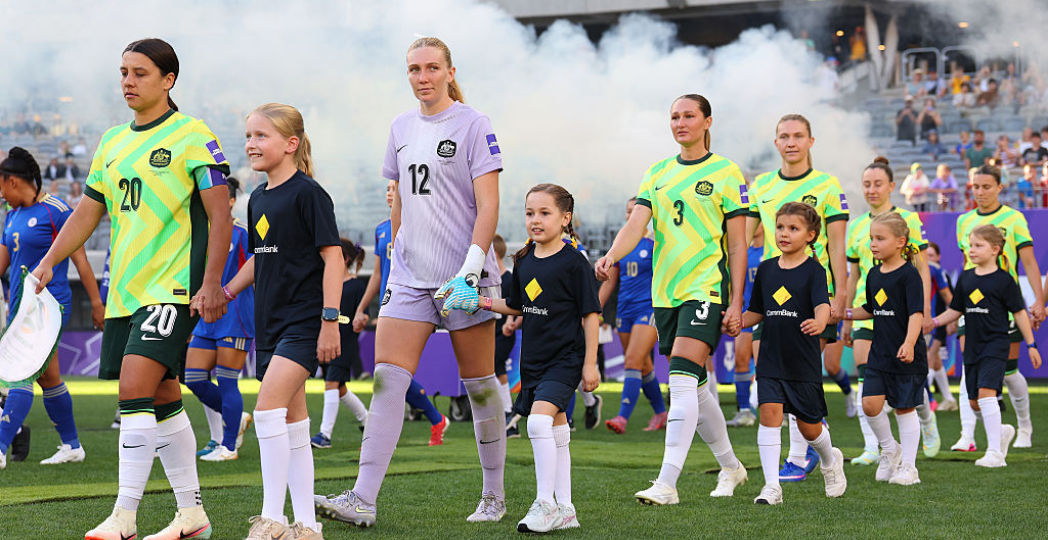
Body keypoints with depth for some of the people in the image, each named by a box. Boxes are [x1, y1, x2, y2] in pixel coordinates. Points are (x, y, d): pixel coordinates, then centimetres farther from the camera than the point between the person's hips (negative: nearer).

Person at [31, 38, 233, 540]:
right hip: (125, 291, 7)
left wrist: (210, 286, -15)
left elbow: (220, 215, -8)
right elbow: (88, 212, 20)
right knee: (162, 399, 9)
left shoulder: (193, 137, -5)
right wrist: (49, 262, 7)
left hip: (173, 288, -7)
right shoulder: (113, 142, 15)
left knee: (135, 390, -18)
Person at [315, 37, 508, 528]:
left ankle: (494, 495, 17)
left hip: (464, 276, -5)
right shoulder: (401, 128, 12)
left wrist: (470, 269, -19)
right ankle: (363, 499, -12)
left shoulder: (473, 125, -6)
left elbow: (488, 206, -11)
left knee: (478, 383, 4)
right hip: (410, 276, 5)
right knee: (387, 380, -7)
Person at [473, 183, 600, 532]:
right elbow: (516, 307, 21)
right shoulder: (524, 261, 8)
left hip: (564, 358, -7)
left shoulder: (573, 262, -10)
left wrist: (590, 363, -10)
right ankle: (564, 510, 18)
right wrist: (479, 301, 7)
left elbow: (590, 314, -8)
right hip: (534, 359, 7)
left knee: (540, 420, -22)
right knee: (555, 431, 12)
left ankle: (545, 504, -16)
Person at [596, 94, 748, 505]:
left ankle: (667, 483, -21)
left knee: (682, 381, -18)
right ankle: (730, 466, 30)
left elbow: (737, 245, -2)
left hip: (707, 287, -6)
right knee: (695, 387, 12)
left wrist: (736, 302, -7)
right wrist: (611, 256, -20)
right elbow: (636, 224, 1)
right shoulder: (657, 173, 13)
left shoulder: (725, 173, -1)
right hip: (665, 291, 6)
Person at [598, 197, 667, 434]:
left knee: (633, 361, -16)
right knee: (644, 367, 11)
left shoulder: (654, 245, -3)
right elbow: (609, 283, 16)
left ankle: (622, 418, -23)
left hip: (649, 308, -6)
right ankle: (661, 414, 25)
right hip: (625, 310, 6)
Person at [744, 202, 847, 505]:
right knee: (770, 413, -13)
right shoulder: (766, 269, 8)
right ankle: (772, 486, -11)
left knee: (809, 426, 7)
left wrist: (819, 323, -44)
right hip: (771, 360, 3)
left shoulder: (814, 271, -6)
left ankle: (830, 460, 39)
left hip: (804, 363, -3)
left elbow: (823, 304, -22)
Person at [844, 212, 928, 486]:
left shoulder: (909, 274, -12)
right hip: (879, 354, 6)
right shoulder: (874, 275, 10)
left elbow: (916, 313, -19)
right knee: (870, 404, -6)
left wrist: (909, 343, -31)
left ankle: (908, 466, 12)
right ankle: (890, 449, 17)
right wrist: (846, 314, 10)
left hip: (907, 358, -6)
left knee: (905, 408, 2)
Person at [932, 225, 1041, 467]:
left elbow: (1019, 313, -1)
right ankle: (1001, 432, 36)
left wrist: (1031, 345, 0)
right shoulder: (966, 278, 9)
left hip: (996, 345, -6)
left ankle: (994, 452, -18)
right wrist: (934, 322, 0)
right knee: (974, 401, 9)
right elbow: (956, 310, 16)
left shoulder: (1004, 280, -6)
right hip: (972, 347, 6)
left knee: (986, 391, -20)